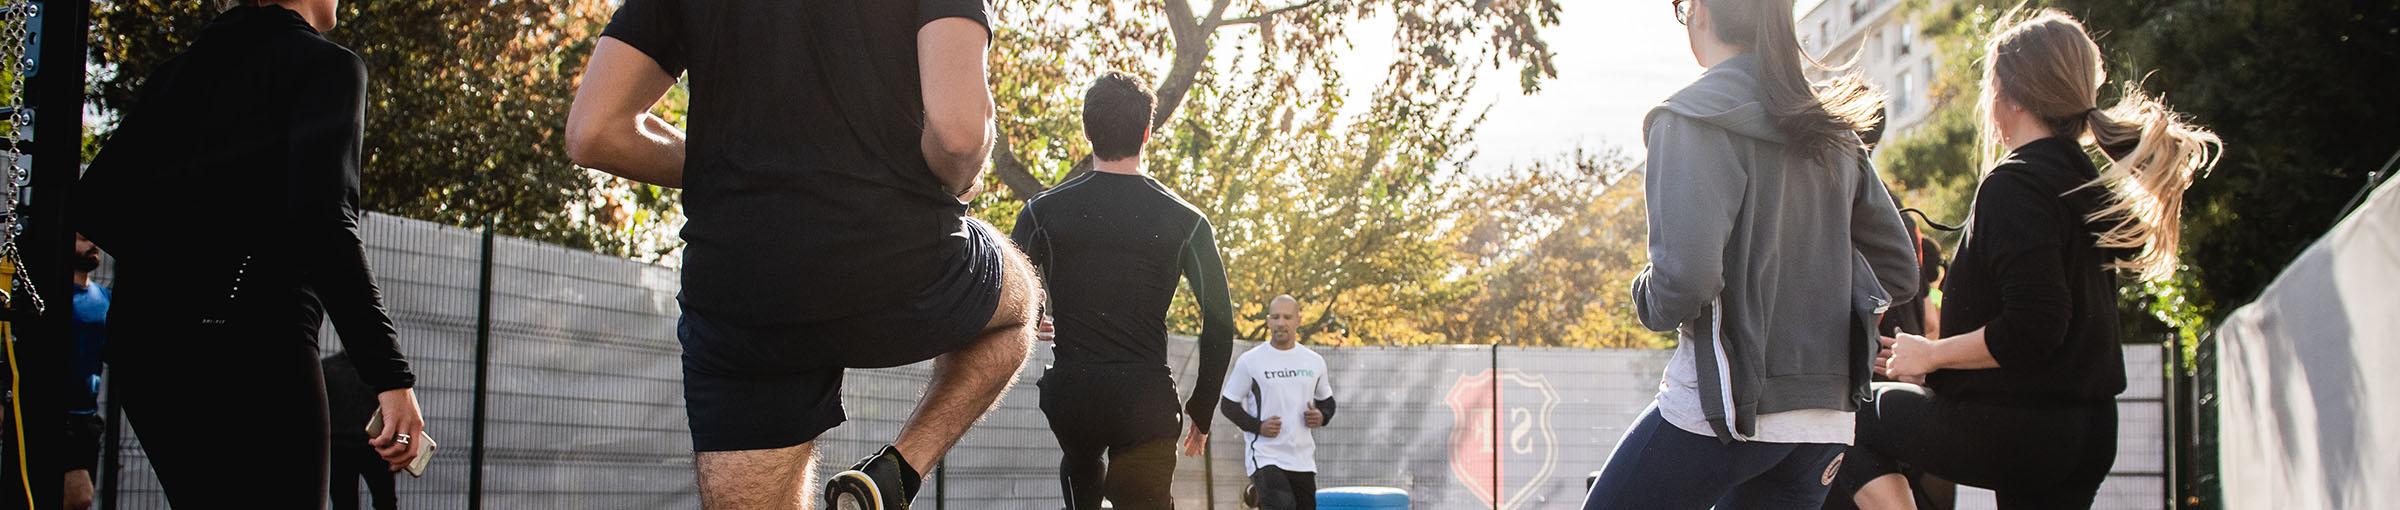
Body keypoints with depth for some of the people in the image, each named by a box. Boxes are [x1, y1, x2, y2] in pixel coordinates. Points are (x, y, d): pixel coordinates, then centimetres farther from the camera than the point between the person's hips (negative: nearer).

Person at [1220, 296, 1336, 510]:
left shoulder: (1315, 361, 9)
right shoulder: (1249, 361, -3)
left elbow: (1327, 401, 21)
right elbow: (1228, 404, 2)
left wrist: (1322, 417, -2)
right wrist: (1257, 426, -13)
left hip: (1303, 460, 5)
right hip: (1265, 457, -5)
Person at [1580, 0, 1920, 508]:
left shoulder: (1693, 118, -10)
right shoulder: (1833, 131, 13)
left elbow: (1687, 271, -22)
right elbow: (1899, 270, 18)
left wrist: (1653, 303, -2)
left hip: (1725, 403, -7)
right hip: (1827, 417, 7)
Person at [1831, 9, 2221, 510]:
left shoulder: (2015, 183, -14)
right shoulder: (2089, 183, 15)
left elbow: (2032, 328, -24)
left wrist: (1931, 355, -10)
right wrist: (1941, 362, 22)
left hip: (2015, 428, -9)